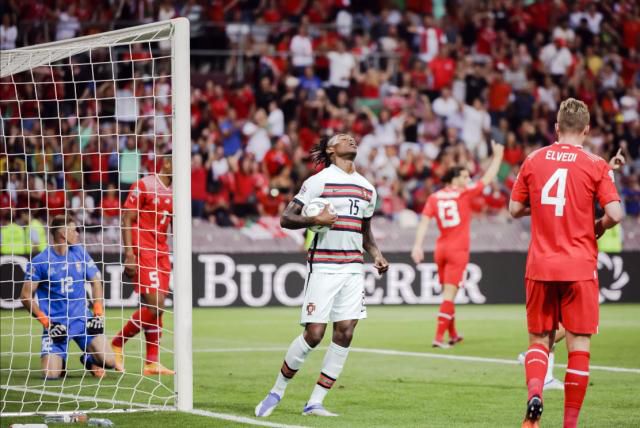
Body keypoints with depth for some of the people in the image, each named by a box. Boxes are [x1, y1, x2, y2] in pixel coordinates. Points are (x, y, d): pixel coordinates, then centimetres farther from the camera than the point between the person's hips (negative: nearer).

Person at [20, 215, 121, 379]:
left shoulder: (80, 253, 6)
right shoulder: (39, 261, -7)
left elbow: (95, 282, 13)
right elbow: (26, 297, -5)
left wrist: (98, 313, 1)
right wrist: (46, 322, -13)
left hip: (83, 319, 3)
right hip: (55, 323, -3)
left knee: (108, 361, -12)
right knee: (51, 373, -17)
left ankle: (89, 359, 23)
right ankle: (59, 359, 18)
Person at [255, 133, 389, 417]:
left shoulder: (367, 188, 15)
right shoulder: (319, 181, -3)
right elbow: (286, 219, -5)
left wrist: (376, 255, 9)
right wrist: (315, 220, -21)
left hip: (354, 266, 5)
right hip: (323, 265, -5)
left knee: (345, 332, -4)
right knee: (314, 333, -9)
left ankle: (315, 402, 3)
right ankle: (277, 392, 10)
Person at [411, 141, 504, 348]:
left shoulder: (434, 198, 2)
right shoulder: (464, 194, -7)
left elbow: (424, 221, -6)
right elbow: (488, 178, -1)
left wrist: (418, 245, -9)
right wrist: (498, 156, 9)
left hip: (441, 249, 5)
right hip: (458, 250, -5)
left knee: (447, 292, 16)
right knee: (449, 293, -7)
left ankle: (453, 334, 28)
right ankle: (439, 337, -13)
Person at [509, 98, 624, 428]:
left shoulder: (533, 160, 4)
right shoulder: (595, 165, -4)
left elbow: (514, 209, 9)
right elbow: (615, 214, -11)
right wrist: (598, 227, 9)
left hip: (540, 266, 3)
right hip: (579, 267, -3)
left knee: (539, 339, 13)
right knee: (578, 345, 4)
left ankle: (534, 393, -15)